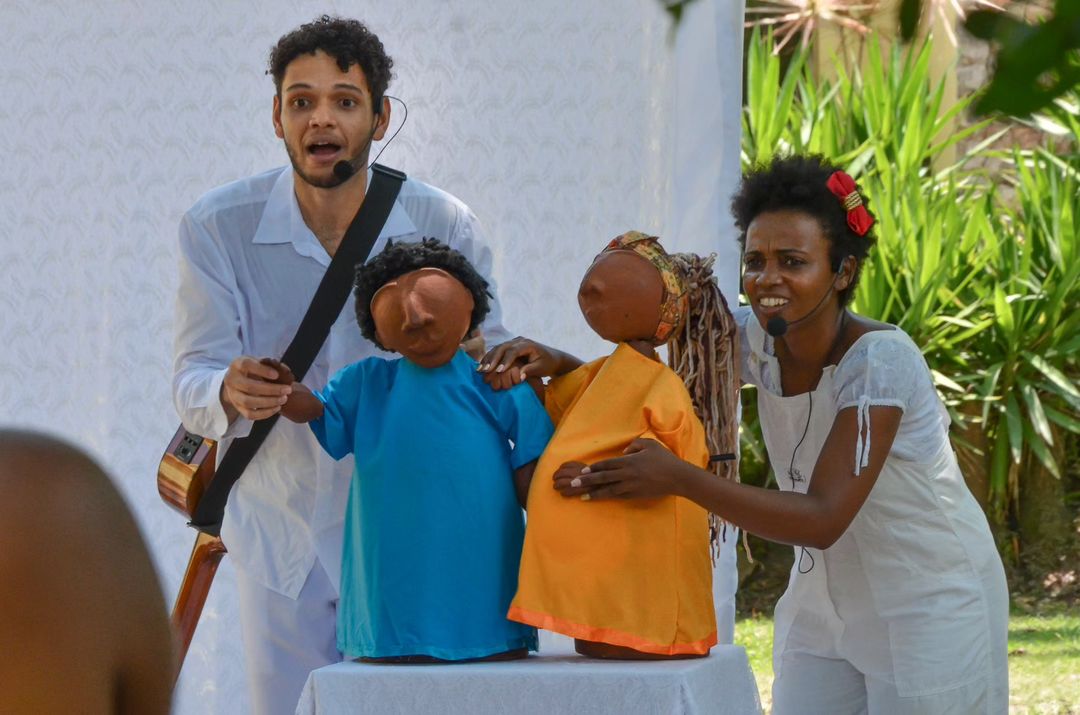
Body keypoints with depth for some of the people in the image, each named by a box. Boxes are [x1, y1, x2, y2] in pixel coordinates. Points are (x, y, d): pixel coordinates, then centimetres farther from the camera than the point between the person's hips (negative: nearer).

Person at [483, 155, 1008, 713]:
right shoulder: (758, 339, -8)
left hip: (931, 603, -6)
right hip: (826, 600, 6)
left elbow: (823, 519, -32)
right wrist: (561, 365, -18)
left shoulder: (881, 360, -26)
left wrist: (678, 479, -38)